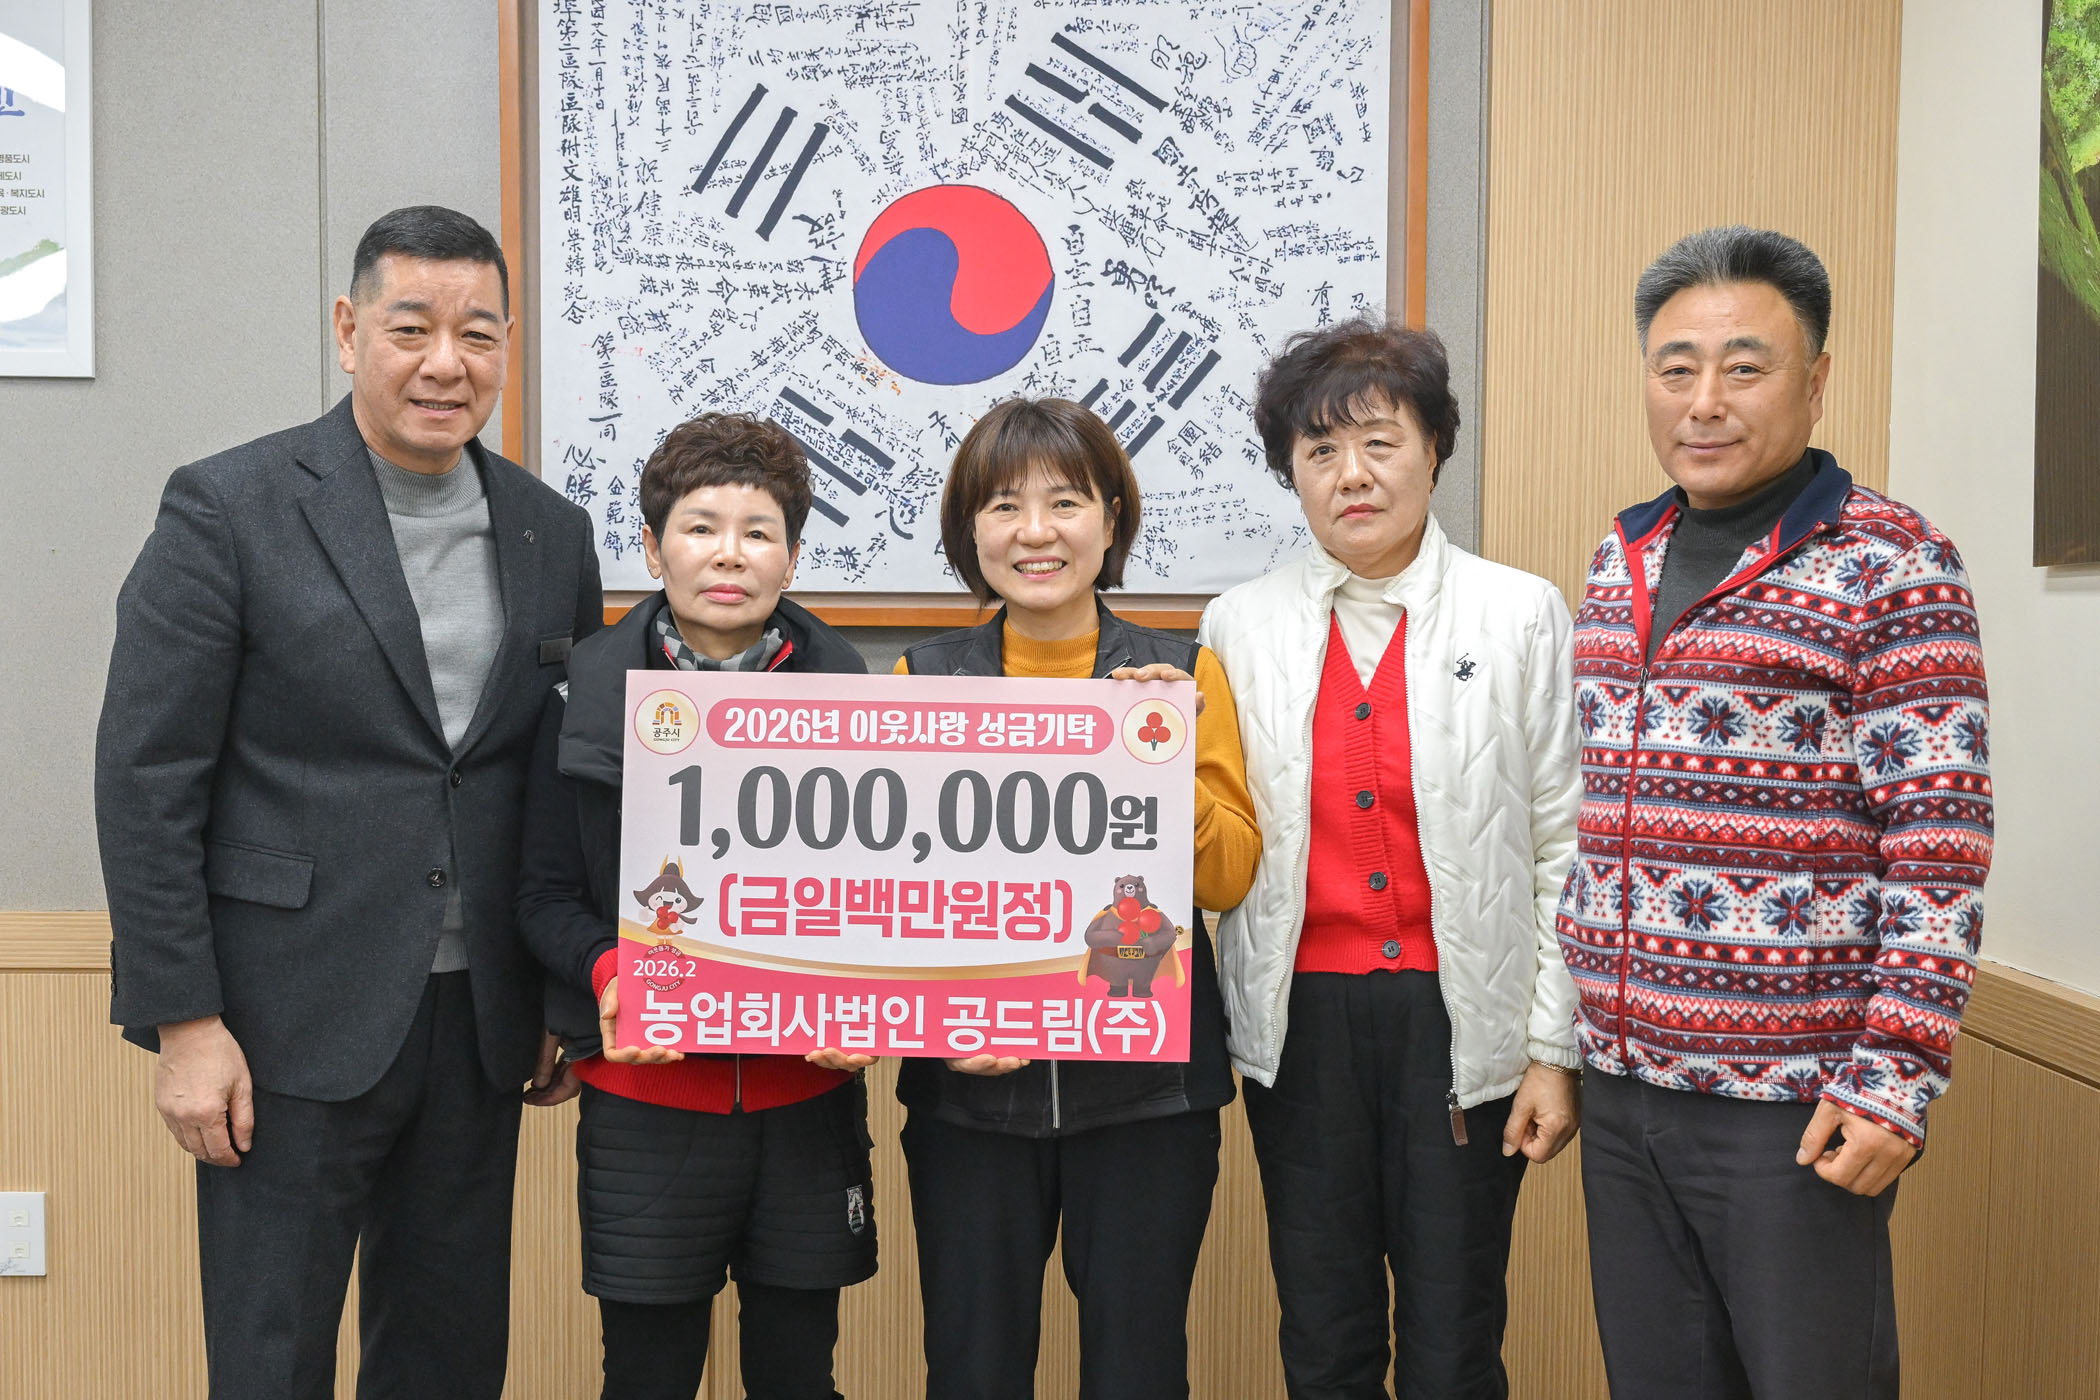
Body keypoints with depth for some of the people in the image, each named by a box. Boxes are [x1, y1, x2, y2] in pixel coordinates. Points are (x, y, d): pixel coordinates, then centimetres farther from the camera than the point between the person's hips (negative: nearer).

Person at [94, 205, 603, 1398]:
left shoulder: (553, 534, 7)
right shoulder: (229, 508, -7)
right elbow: (146, 781, -8)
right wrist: (184, 1021, -11)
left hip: (480, 1025, 5)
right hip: (292, 1027, -4)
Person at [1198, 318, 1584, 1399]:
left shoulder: (1520, 615, 1)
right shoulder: (1236, 627, 5)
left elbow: (1560, 846, 0)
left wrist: (1555, 1049, -3)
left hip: (1460, 1017, -1)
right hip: (1300, 1021, 2)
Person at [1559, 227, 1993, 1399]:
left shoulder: (1892, 567, -9)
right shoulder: (1621, 561, 10)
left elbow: (1940, 853, -12)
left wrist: (1897, 1079, -17)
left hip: (1799, 1108, -6)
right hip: (1624, 1089, 6)